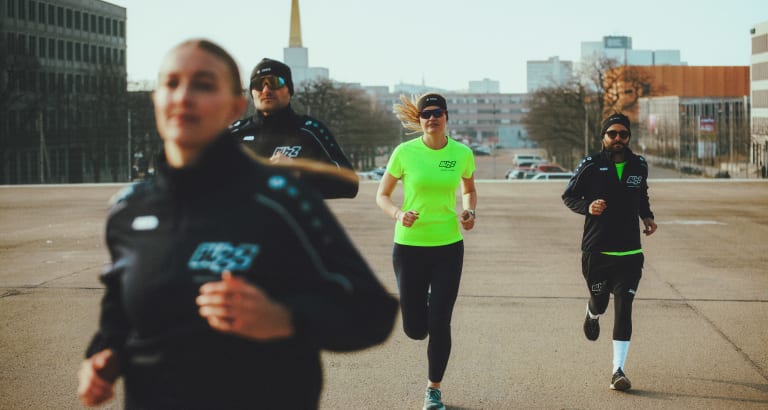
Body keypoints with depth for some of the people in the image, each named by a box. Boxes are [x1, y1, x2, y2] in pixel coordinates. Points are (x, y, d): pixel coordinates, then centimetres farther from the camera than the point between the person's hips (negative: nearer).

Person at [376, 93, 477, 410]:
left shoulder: (462, 153, -2)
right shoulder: (405, 152, -7)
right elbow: (382, 196, 2)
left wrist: (469, 211, -3)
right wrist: (398, 214, -18)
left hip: (448, 246, 1)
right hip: (410, 245, -1)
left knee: (439, 324, -1)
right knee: (415, 329, 3)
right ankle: (422, 303, 42)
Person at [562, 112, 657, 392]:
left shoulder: (639, 166, 6)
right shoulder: (590, 166, -5)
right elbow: (569, 196, 3)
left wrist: (647, 217, 4)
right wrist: (588, 207, -17)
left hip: (630, 253, 2)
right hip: (596, 251, -1)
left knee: (623, 308, -7)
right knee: (599, 302, 11)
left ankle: (618, 371, -4)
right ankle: (592, 315, 51)